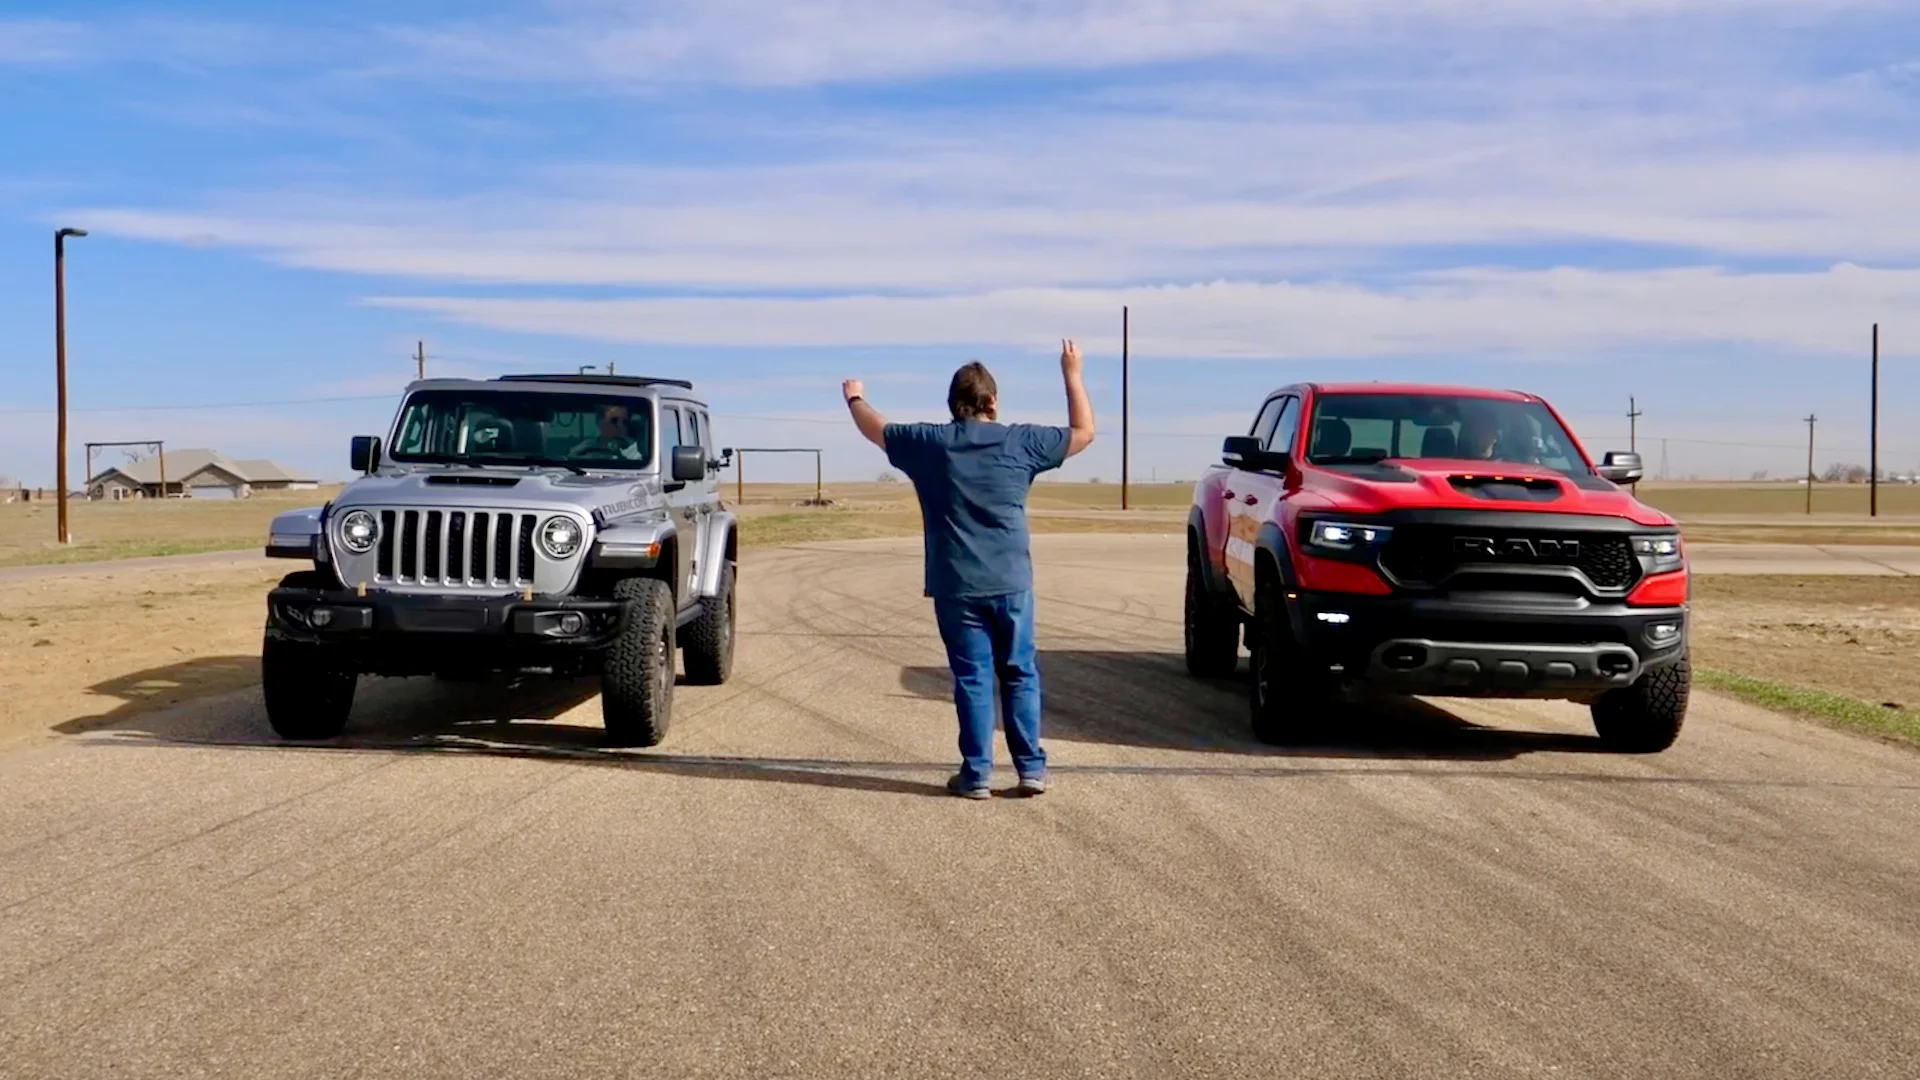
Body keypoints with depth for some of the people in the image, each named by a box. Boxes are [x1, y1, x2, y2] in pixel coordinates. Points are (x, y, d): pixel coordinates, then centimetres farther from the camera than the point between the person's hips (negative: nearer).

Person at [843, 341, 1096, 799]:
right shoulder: (1020, 442, -2)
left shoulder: (929, 443, -1)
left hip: (956, 586, 0)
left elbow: (875, 429, 16)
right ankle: (1032, 769, 9)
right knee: (1020, 674, 9)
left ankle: (976, 774, 5)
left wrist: (855, 398, 36)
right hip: (1011, 583, 0)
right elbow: (1083, 432, 10)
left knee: (972, 678, 4)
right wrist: (1072, 375, 20)